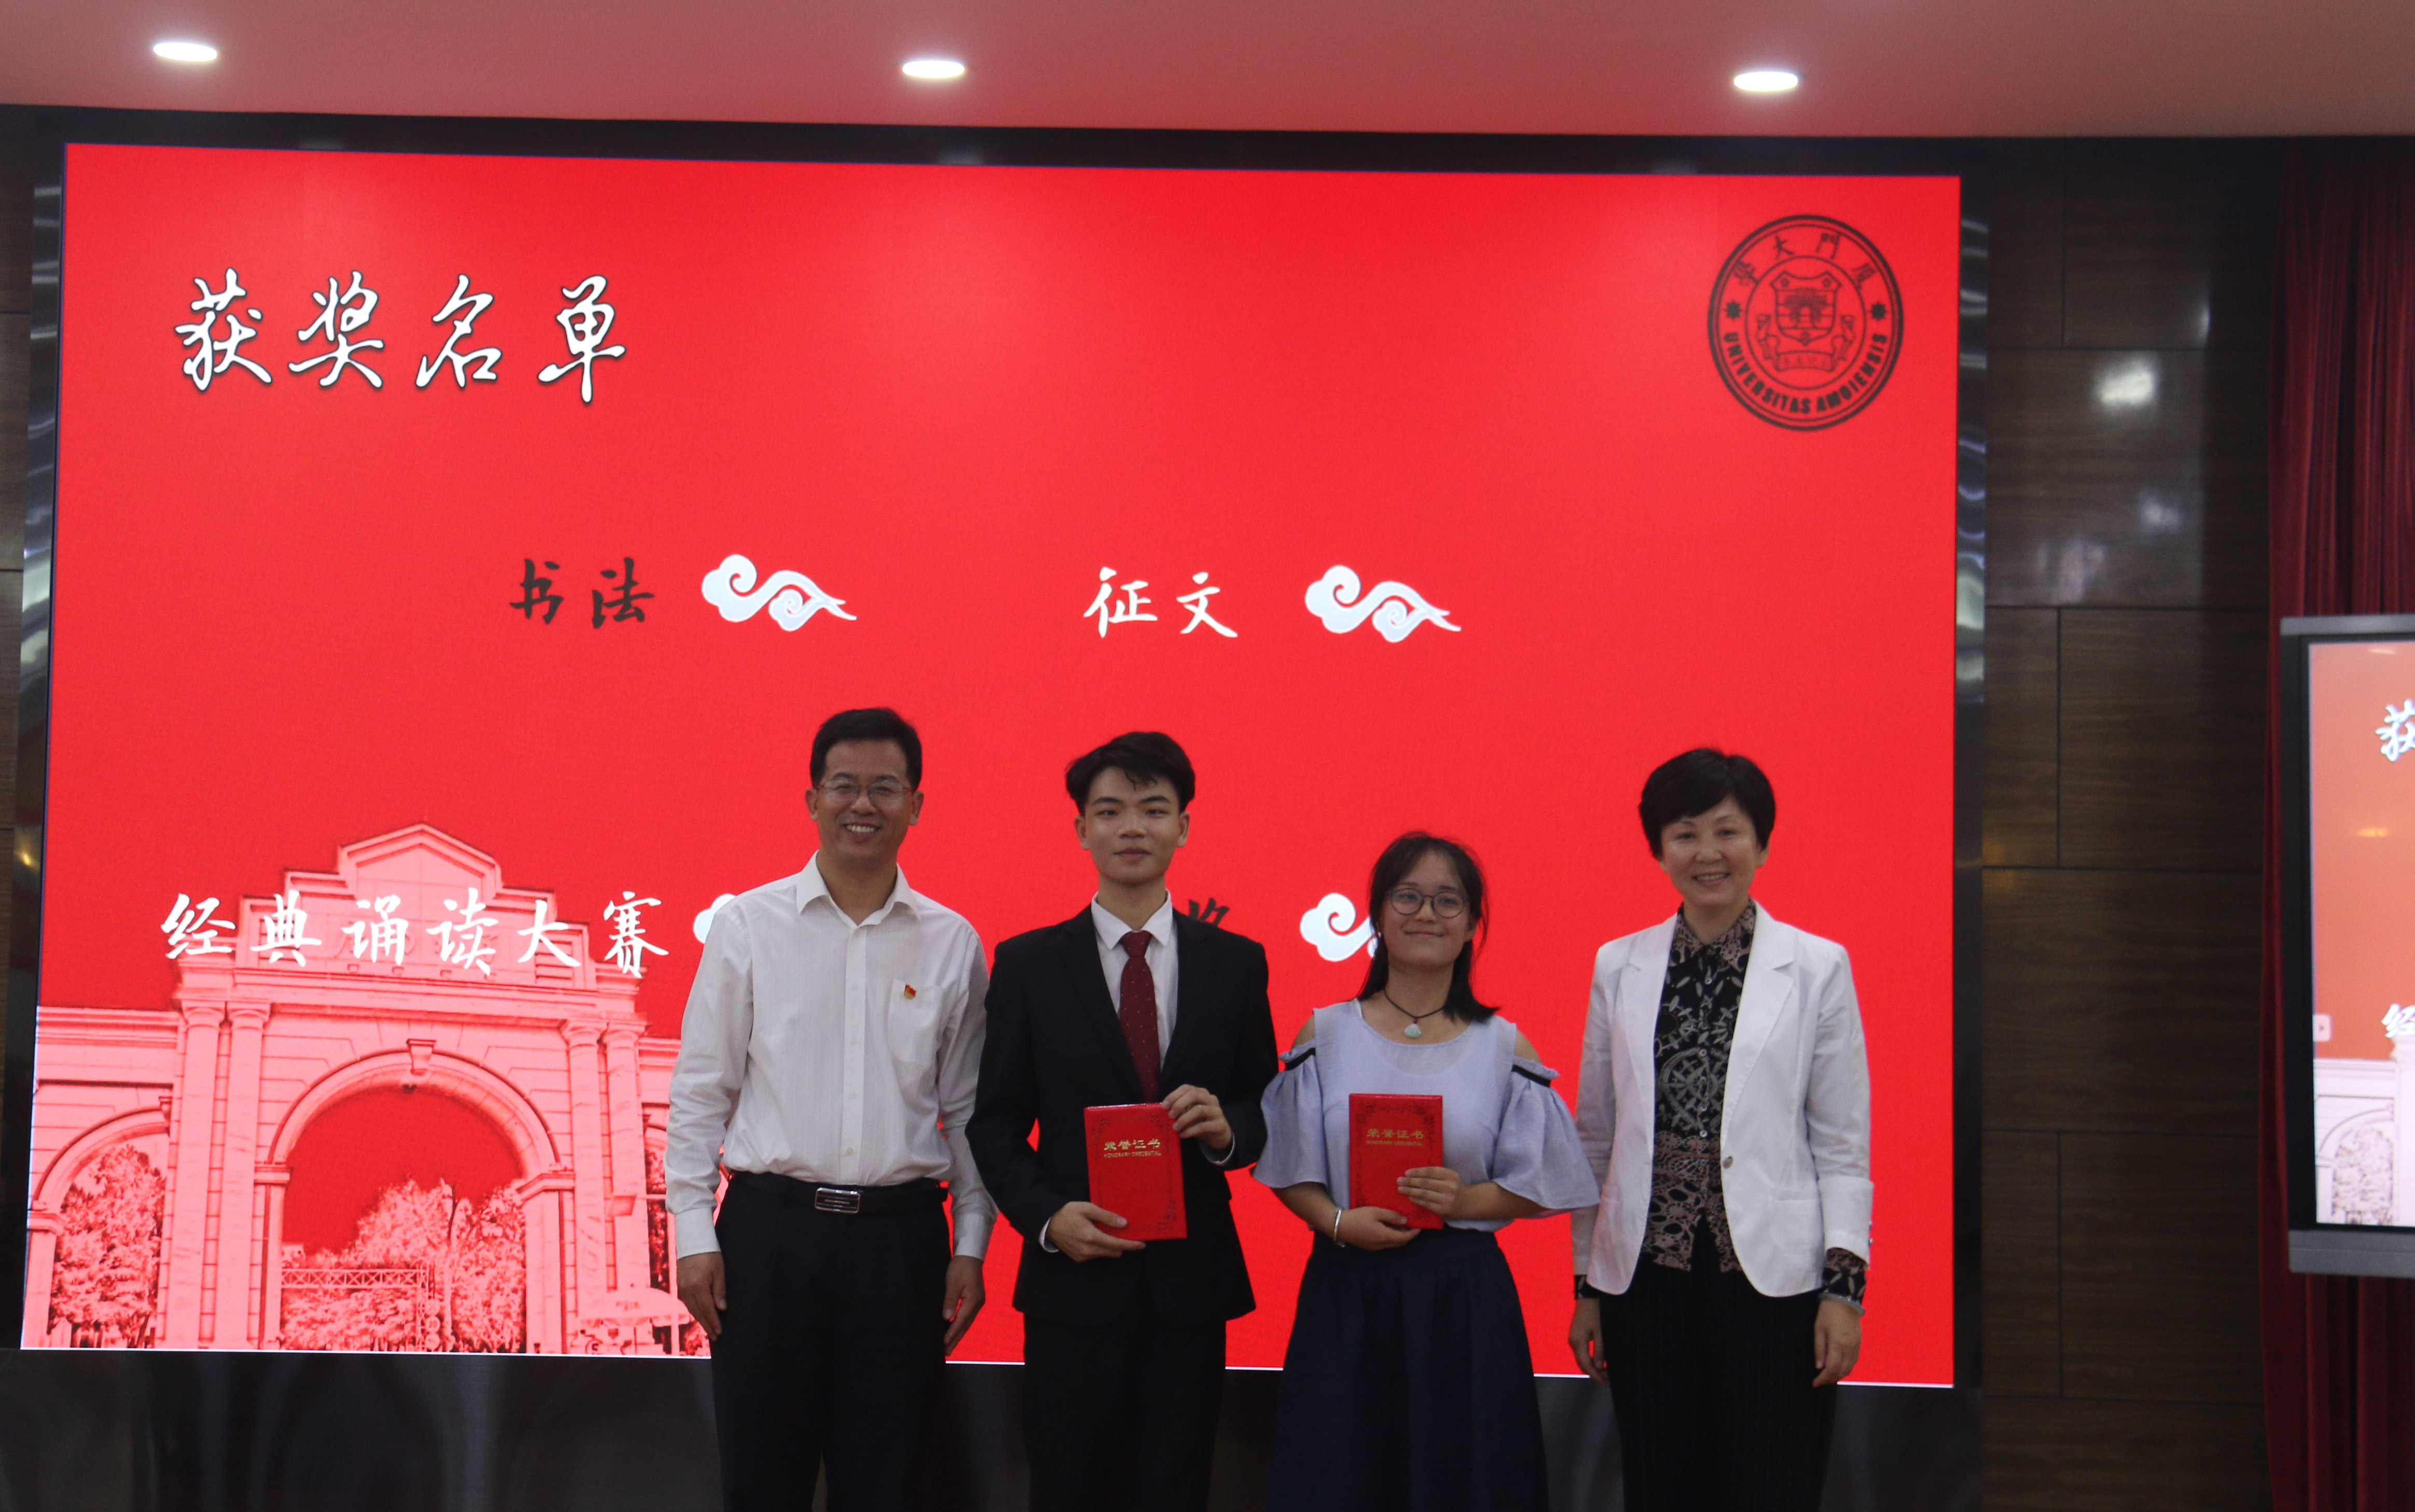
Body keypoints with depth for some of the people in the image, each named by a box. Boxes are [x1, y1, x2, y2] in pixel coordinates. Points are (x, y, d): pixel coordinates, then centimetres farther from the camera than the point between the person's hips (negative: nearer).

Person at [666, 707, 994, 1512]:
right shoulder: (748, 925, 2)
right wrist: (694, 1235, -2)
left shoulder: (953, 944, 6)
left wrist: (970, 1246, 5)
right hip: (771, 1227, -1)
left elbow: (968, 1108, 10)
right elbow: (700, 1090, 3)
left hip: (899, 1235, 1)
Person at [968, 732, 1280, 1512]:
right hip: (1075, 1277, -1)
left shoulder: (1235, 963, 7)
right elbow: (995, 1124, 3)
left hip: (1192, 1279, 1)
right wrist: (1047, 1216, -13)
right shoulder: (1029, 964, 3)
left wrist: (1226, 1129, -14)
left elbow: (1266, 1111, 9)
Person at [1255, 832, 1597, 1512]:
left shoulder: (1503, 1047, 4)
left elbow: (1536, 1188, 3)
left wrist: (1463, 1201, -15)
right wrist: (1339, 1223, -13)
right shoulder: (1326, 1035, 6)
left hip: (1464, 1300, 0)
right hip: (1346, 1295, 0)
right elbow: (1293, 1173, 6)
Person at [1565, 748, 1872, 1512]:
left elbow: (1843, 1143, 1)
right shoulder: (1619, 968, 8)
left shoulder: (1816, 967, 2)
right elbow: (1595, 1139, 12)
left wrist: (1844, 1284, -7)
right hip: (1647, 1274, 3)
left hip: (1772, 1276, -2)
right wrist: (1587, 1285, 10)